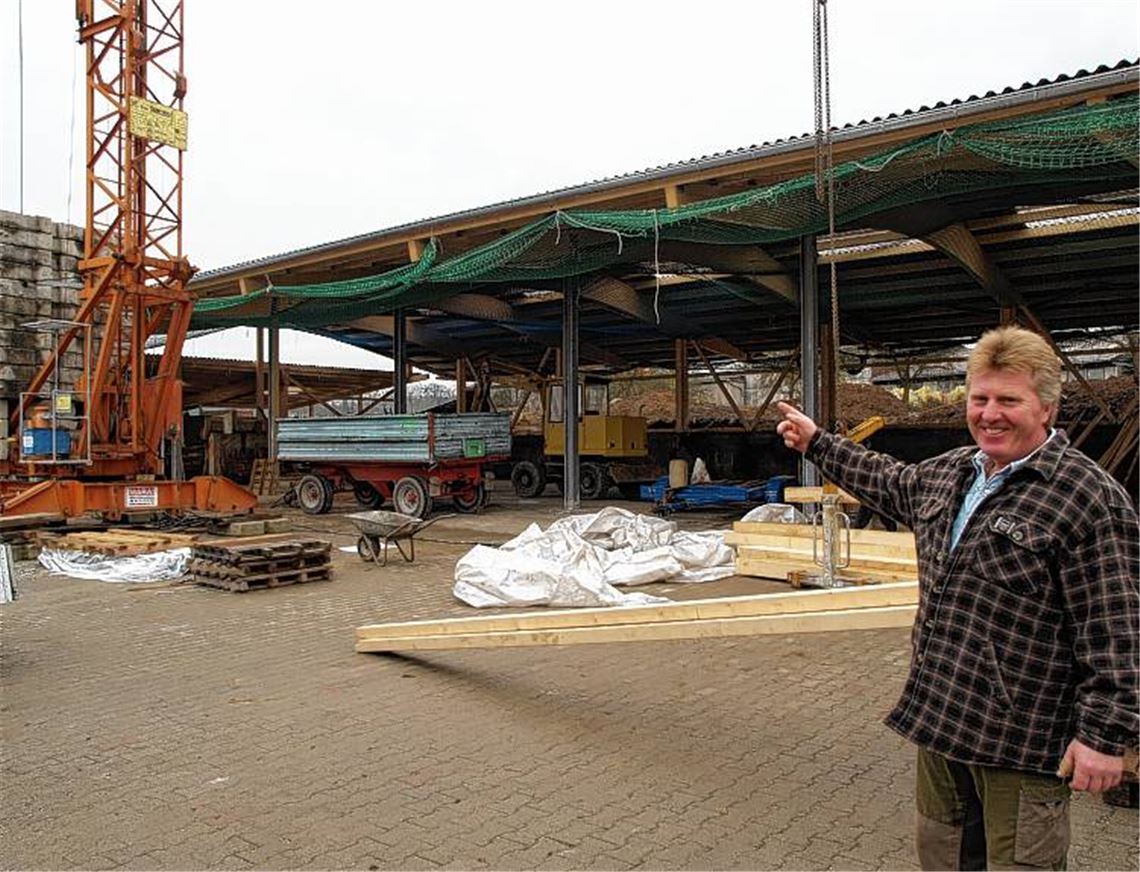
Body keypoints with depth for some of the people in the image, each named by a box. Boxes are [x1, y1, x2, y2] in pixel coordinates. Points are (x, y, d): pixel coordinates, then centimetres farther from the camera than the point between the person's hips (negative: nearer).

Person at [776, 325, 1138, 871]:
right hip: (940, 718, 8)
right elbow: (889, 484, 27)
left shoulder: (1089, 500, -17)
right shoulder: (949, 473, 7)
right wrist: (816, 443, 31)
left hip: (1020, 738, -8)